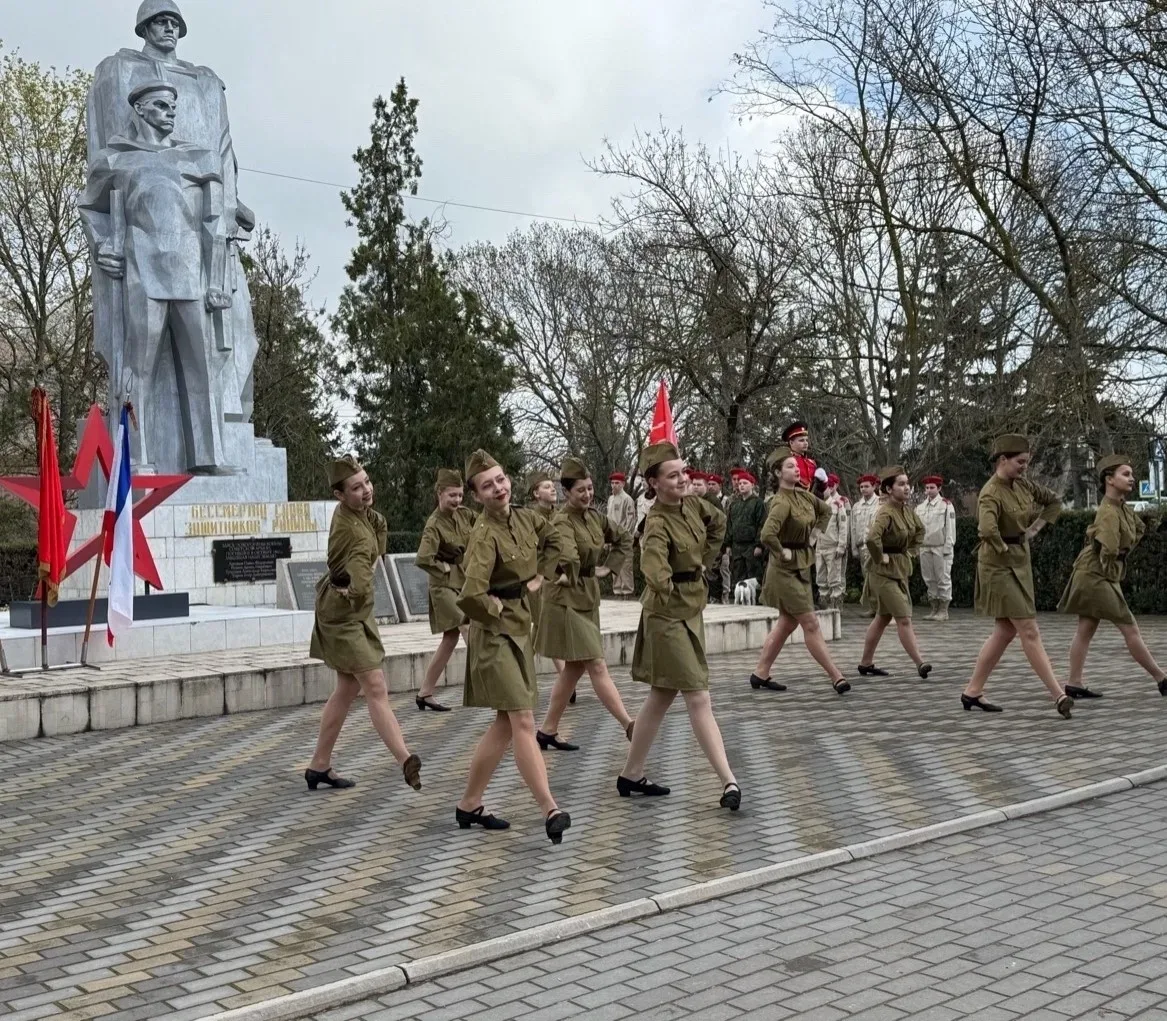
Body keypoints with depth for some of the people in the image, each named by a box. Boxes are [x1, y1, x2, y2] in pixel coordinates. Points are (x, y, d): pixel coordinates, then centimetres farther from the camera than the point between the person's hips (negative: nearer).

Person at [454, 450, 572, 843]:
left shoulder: (526, 517, 2)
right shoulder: (484, 535, -21)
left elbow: (555, 542, 23)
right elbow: (471, 596, -33)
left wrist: (539, 577, 10)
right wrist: (495, 610, -15)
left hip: (521, 626, 8)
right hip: (495, 633, -8)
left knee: (505, 723, 13)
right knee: (523, 722, -11)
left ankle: (469, 805, 23)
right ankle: (551, 811, -11)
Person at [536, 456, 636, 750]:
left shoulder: (595, 517, 8)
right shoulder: (562, 522, -16)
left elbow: (624, 539, 21)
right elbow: (568, 557, -36)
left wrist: (609, 567, 11)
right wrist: (565, 577, -18)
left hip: (588, 598, 8)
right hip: (567, 601, -8)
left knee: (573, 669, 12)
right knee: (597, 667, -6)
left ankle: (548, 731, 21)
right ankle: (630, 726, -6)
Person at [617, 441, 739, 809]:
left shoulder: (692, 504, 1)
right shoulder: (658, 523, -22)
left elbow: (718, 523, 23)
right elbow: (655, 571, -40)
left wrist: (705, 561, 17)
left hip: (692, 609, 9)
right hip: (669, 616, -9)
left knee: (660, 698, 15)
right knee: (699, 699, -7)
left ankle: (631, 775, 27)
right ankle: (729, 782, -3)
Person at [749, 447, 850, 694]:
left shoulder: (804, 495, 5)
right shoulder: (782, 502, -21)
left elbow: (826, 511, 25)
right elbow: (767, 535, -35)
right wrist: (782, 553, -20)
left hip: (801, 567, 9)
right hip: (786, 570, -9)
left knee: (787, 622, 14)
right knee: (811, 625, -4)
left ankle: (760, 674, 22)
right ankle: (837, 678, 1)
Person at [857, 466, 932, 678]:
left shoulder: (907, 509, 5)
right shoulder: (886, 513, -21)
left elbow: (920, 530, 25)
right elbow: (872, 538, -38)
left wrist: (912, 551, 14)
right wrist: (880, 558, -24)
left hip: (902, 569, 9)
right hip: (885, 572, -9)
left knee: (883, 618, 15)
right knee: (904, 619, -10)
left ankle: (866, 663, 25)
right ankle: (920, 663, -8)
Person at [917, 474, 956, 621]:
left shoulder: (946, 505, -2)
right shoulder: (920, 507, 13)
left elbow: (950, 527, -6)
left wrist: (948, 547, -11)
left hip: (941, 548, -5)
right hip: (925, 548, 6)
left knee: (943, 578, -1)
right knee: (929, 579, 9)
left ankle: (943, 611, 3)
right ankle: (934, 609, 16)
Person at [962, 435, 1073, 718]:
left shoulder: (1022, 485, 6)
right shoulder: (991, 494, -20)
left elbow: (1053, 501, 20)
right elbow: (987, 530, -38)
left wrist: (1035, 529, 10)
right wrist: (1002, 548, -21)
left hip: (1020, 563, 9)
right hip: (999, 567, -9)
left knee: (1005, 631, 12)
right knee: (1029, 631, -7)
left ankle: (972, 692, 20)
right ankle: (1059, 696, -5)